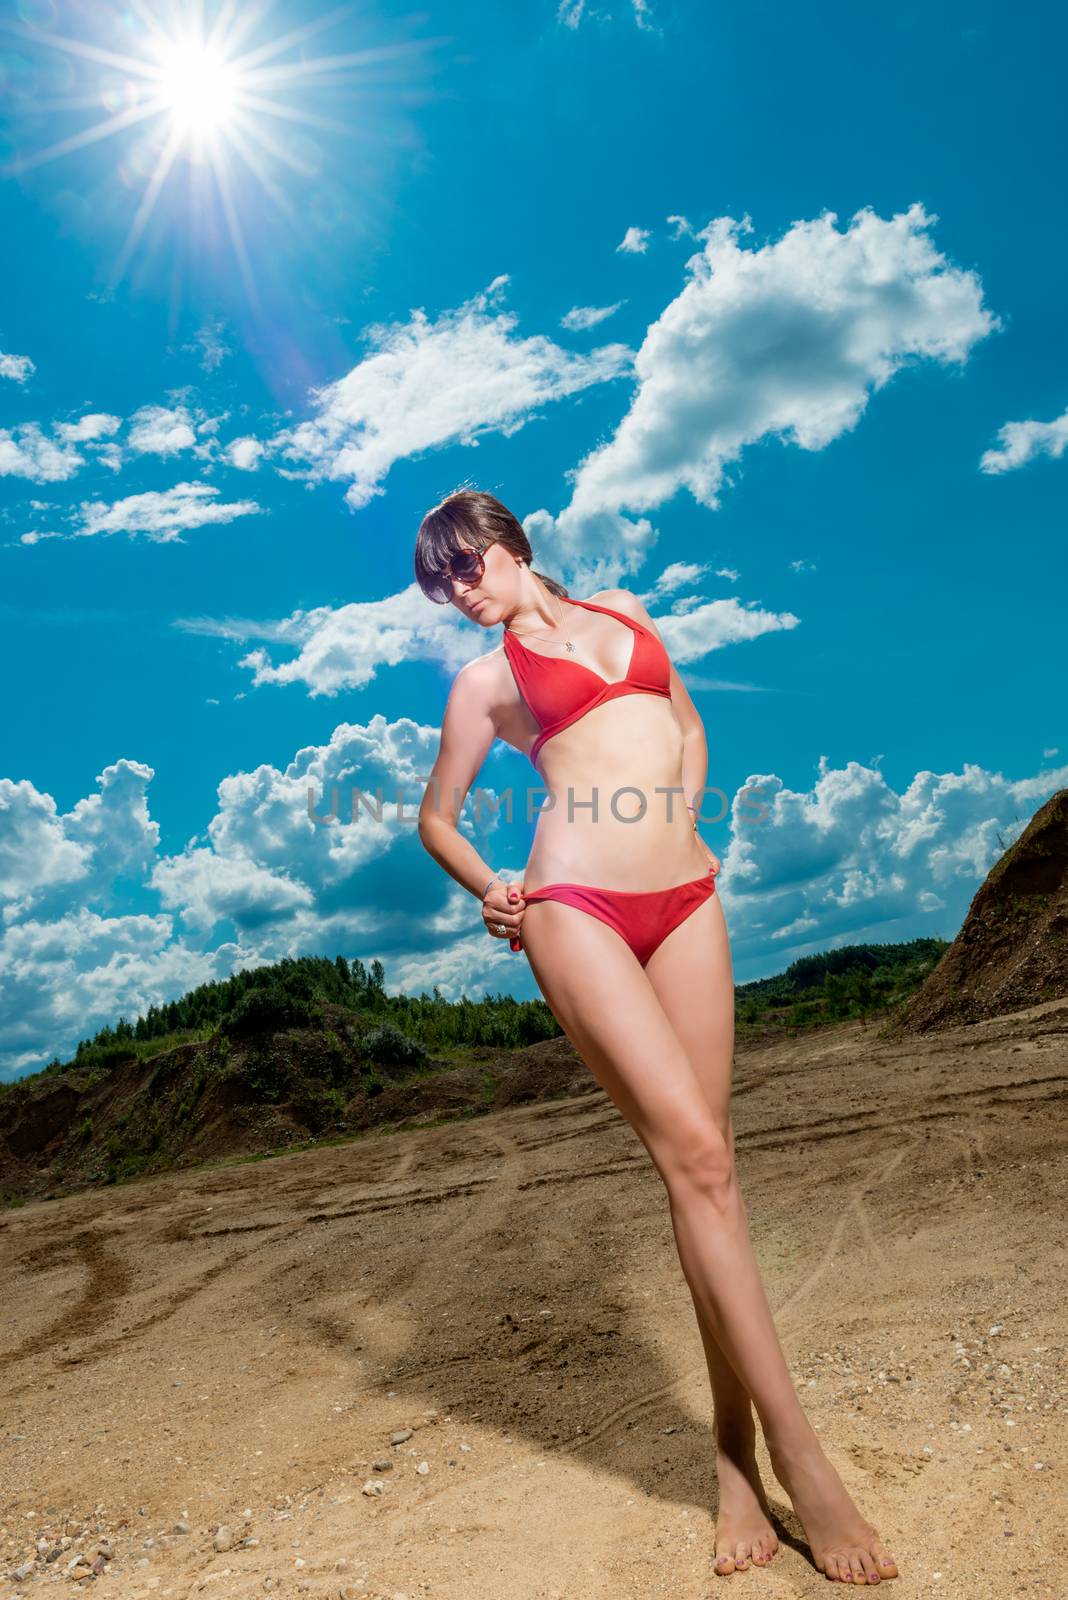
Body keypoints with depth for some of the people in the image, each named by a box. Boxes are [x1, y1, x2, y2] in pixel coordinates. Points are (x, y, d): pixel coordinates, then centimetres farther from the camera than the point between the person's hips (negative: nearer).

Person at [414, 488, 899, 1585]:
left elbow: (686, 722, 30)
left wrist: (683, 827, 15)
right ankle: (799, 1456, -2)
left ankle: (736, 1447, 13)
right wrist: (492, 893, -1)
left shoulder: (623, 612, 20)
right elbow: (436, 818, 16)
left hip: (685, 901, 4)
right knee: (693, 1154, -12)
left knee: (706, 1163, 1)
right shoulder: (486, 678, 11)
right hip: (577, 909, -3)